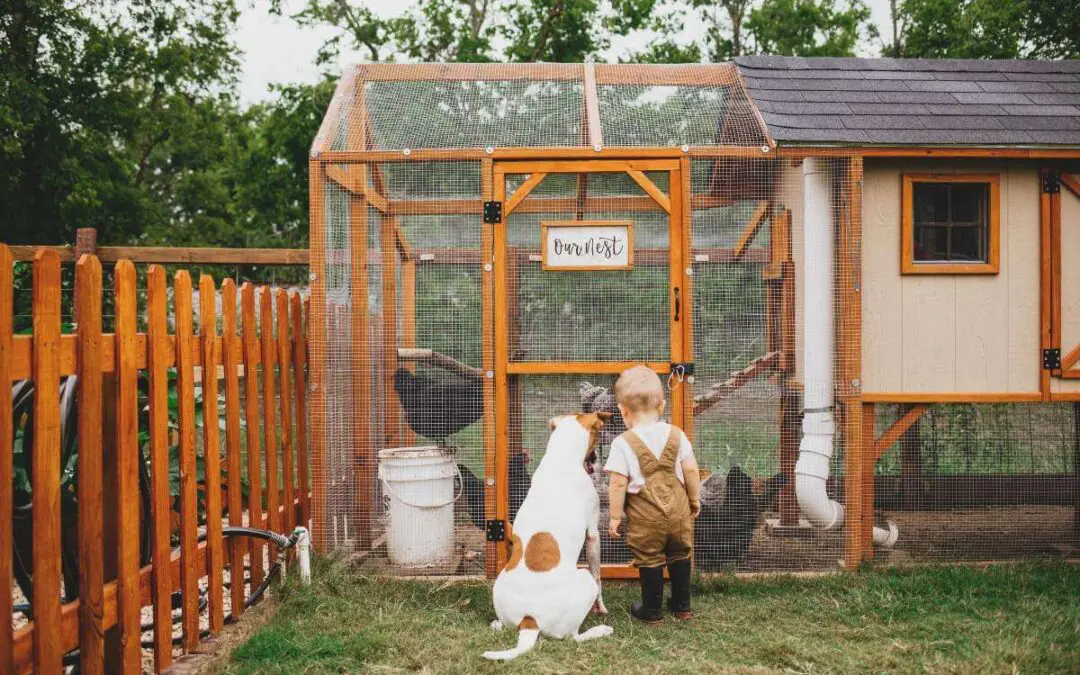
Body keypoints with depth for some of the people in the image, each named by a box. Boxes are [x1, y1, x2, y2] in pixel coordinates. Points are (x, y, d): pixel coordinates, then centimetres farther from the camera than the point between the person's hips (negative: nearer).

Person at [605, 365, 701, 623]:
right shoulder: (676, 435, -1)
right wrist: (695, 499, 16)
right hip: (677, 509, 4)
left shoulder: (623, 443, -13)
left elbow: (618, 483, -14)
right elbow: (691, 470, 2)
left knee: (650, 560, 9)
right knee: (680, 555, 19)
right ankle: (682, 605, 31)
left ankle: (652, 610, 20)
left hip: (645, 515, -4)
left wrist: (615, 516, -4)